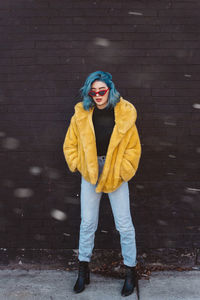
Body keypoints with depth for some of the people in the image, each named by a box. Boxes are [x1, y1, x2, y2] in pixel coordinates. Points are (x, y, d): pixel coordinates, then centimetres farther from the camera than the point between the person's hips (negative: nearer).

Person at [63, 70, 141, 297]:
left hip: (116, 176, -1)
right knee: (87, 222, 10)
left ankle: (131, 271, 22)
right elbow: (70, 145, 5)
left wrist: (123, 172, -7)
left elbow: (133, 148, -3)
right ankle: (83, 269, 26)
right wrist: (79, 166, -2)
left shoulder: (125, 114, -11)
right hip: (90, 175, 2)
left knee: (124, 224, 4)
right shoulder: (81, 115, -6)